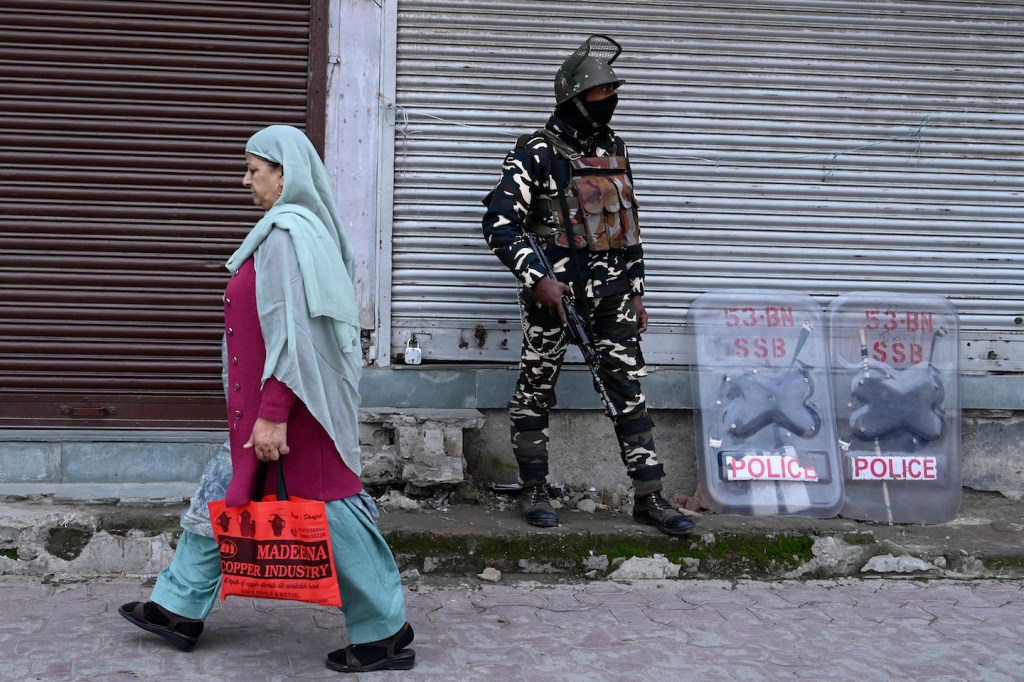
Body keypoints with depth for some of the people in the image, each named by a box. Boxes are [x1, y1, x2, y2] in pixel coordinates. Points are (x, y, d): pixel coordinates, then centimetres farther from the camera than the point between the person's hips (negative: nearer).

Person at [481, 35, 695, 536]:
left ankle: (649, 496, 7)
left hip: (611, 291, 6)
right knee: (536, 389, 4)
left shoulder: (614, 150, 14)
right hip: (555, 289, -5)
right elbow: (500, 223, -12)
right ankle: (533, 492, 17)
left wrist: (636, 291, 18)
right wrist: (538, 280, -19)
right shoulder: (537, 153, -8)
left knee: (628, 388, 3)